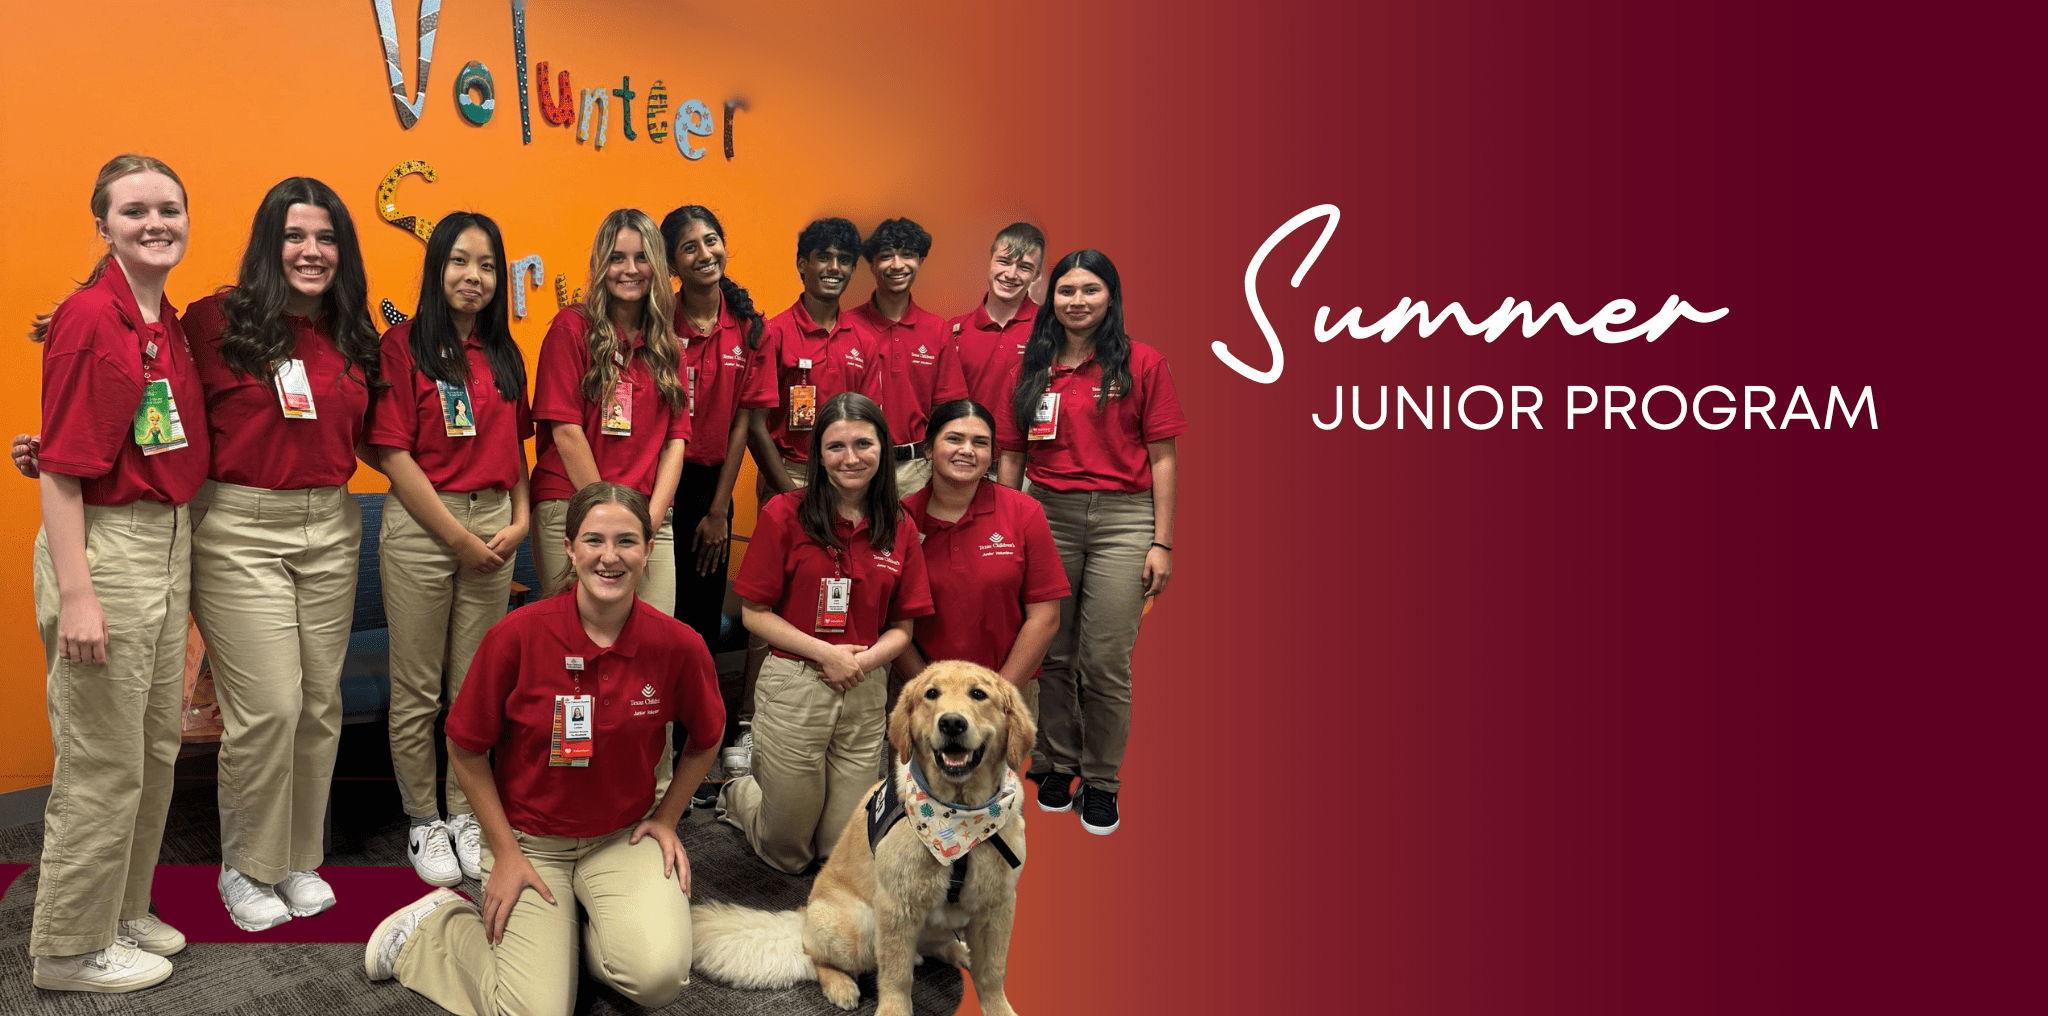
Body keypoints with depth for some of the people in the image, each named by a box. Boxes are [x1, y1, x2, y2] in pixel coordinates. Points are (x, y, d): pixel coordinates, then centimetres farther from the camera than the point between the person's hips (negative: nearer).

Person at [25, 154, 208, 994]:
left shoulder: (169, 322, 10)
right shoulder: (89, 318, -14)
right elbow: (62, 468, -17)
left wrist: (181, 546, 15)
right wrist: (74, 593, -20)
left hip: (169, 542, 9)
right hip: (105, 546, -8)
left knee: (156, 746, 17)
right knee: (104, 762, 2)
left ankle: (124, 911, 34)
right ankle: (73, 947, 19)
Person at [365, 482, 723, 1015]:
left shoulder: (678, 644, -12)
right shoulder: (518, 635, -17)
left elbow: (704, 741, 9)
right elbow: (466, 751, -4)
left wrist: (666, 819, 5)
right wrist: (506, 853, -4)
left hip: (622, 838, 2)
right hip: (527, 840, -1)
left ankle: (580, 926, 10)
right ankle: (436, 924, 15)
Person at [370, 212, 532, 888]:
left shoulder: (504, 354, 12)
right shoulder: (405, 345, -5)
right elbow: (393, 453, -10)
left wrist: (519, 520, 1)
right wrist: (458, 537, -11)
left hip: (493, 524, 5)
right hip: (420, 524, -4)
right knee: (417, 688, 5)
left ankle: (466, 814, 24)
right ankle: (423, 822, 20)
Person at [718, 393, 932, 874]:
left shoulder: (899, 528, 3)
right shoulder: (785, 515, -7)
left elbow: (902, 628, 6)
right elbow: (755, 614, -6)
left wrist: (863, 660, -14)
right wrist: (825, 652, -15)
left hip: (866, 695, 4)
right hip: (793, 689, -3)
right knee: (787, 855, 11)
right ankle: (739, 795, 40)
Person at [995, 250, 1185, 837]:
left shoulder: (1141, 364, 2)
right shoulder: (1030, 369, 11)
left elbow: (1162, 458, 1)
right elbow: (1011, 458, 13)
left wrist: (1162, 542, -3)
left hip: (1122, 517, -3)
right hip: (1045, 513, 3)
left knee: (1105, 662, -2)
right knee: (1054, 654, 8)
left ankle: (1102, 782, 14)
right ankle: (1059, 765, 25)